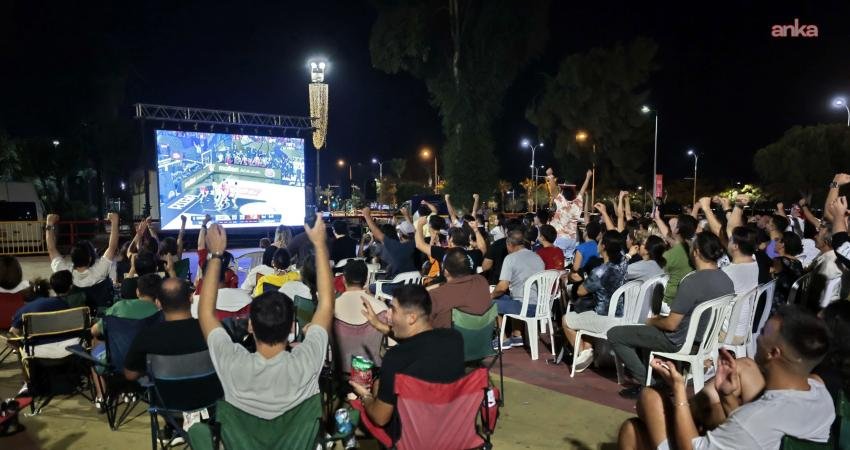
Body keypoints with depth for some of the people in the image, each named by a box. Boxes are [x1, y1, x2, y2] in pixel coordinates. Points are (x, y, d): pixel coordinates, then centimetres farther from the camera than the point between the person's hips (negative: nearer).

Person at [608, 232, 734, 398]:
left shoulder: (692, 282, -29)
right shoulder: (726, 280, -2)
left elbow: (671, 325, -24)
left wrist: (653, 321, -1)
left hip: (680, 341, -9)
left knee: (614, 334, -1)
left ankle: (644, 381, 3)